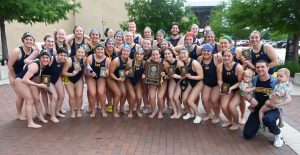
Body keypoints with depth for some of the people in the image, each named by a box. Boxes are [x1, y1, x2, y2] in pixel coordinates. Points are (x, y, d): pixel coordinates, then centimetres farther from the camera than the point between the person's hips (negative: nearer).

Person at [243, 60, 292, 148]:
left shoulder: (275, 82, -13)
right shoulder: (253, 80, -5)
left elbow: (289, 99, -12)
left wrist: (277, 105, -28)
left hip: (272, 110, -3)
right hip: (257, 109, 3)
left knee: (267, 119, -40)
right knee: (247, 135, -5)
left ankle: (278, 134, -6)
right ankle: (259, 124, 26)